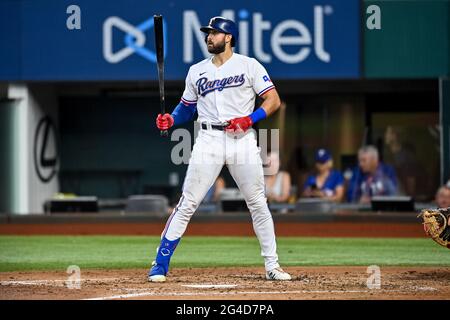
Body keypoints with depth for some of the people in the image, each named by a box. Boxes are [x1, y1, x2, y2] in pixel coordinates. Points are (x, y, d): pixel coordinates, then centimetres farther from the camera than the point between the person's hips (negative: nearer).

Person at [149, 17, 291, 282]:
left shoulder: (249, 65, 3)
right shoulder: (197, 71, 13)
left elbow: (274, 101, -1)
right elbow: (187, 106, 21)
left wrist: (249, 119, -16)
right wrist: (170, 120, 0)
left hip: (242, 140, -1)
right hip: (209, 140, 1)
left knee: (258, 204, 2)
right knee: (188, 203, -5)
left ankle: (272, 266, 11)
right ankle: (161, 263, -2)